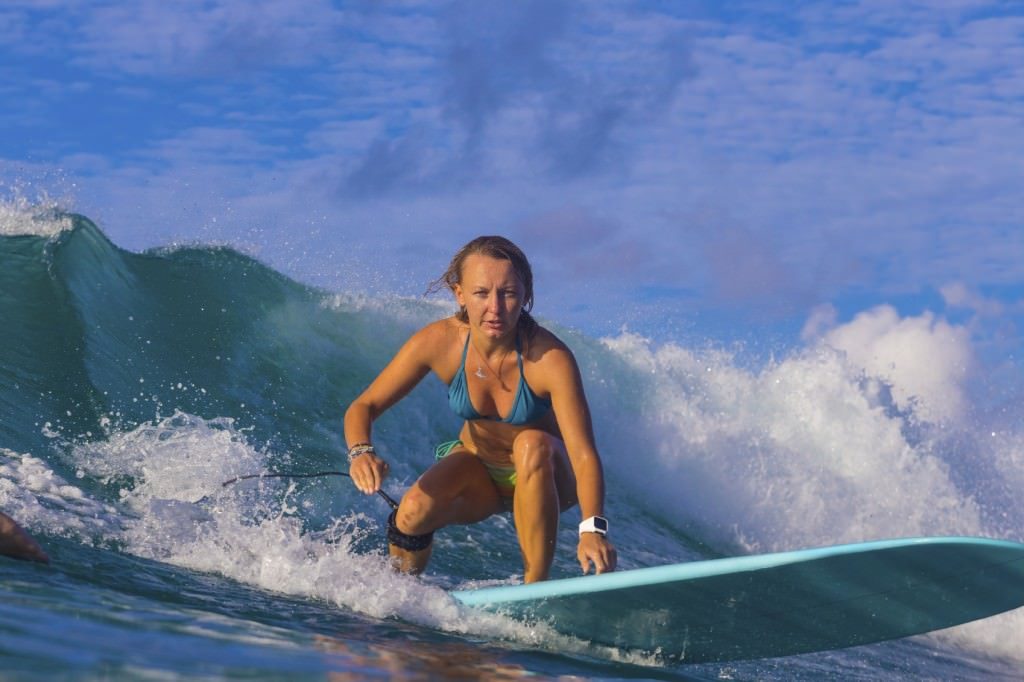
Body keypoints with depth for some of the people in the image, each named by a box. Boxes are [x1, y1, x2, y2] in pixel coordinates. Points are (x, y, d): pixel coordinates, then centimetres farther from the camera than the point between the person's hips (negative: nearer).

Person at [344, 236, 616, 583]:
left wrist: (592, 528, -54)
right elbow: (363, 406, -14)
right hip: (477, 472, 2)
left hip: (542, 476, -2)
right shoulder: (438, 342, -22)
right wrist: (361, 452, -37)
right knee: (415, 510, -28)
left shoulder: (550, 358, -30)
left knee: (533, 444, -36)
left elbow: (583, 454, -37)